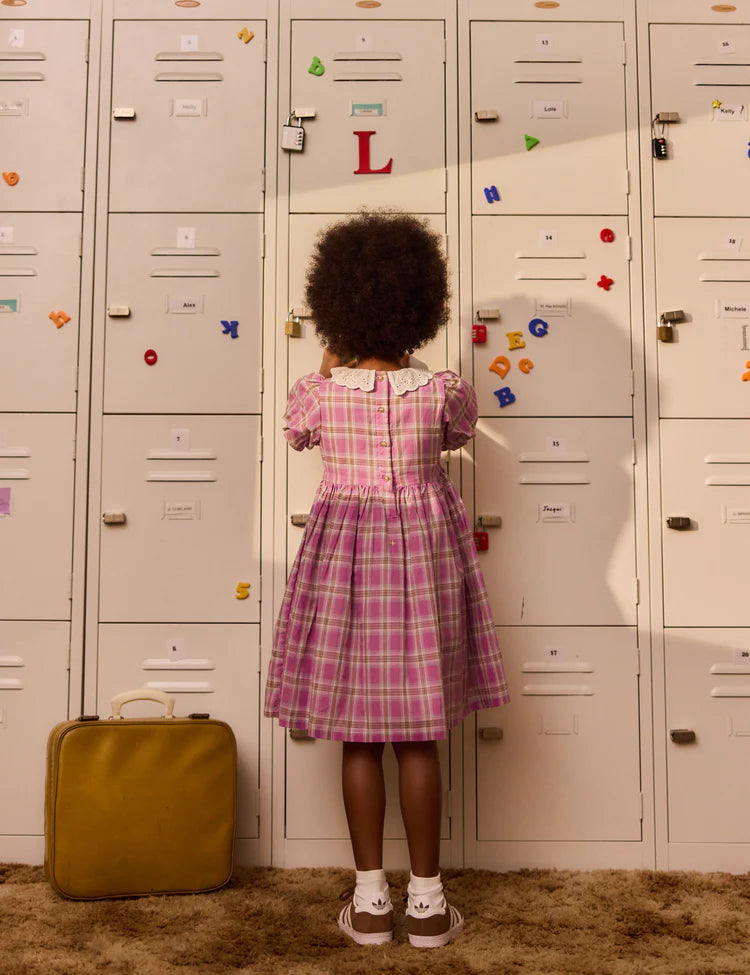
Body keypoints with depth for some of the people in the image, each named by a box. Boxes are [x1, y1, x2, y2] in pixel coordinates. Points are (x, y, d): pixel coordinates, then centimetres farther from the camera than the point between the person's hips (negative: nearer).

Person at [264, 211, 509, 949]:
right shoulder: (442, 389, -10)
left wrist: (332, 362, 23)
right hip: (423, 554, 0)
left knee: (358, 737, 9)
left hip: (344, 555, 0)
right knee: (419, 739, 8)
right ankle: (426, 903, 19)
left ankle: (370, 902, 19)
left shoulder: (316, 391, -9)